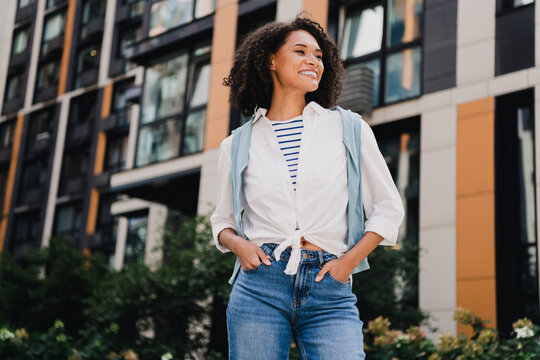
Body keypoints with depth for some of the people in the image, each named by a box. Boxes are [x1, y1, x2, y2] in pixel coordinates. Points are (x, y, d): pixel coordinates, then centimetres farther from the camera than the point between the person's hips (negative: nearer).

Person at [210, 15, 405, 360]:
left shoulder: (348, 128, 8)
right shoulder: (238, 145, 10)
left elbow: (388, 209, 10)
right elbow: (223, 220, 20)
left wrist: (350, 260, -2)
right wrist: (237, 243, -2)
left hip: (330, 293, 0)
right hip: (260, 284, 1)